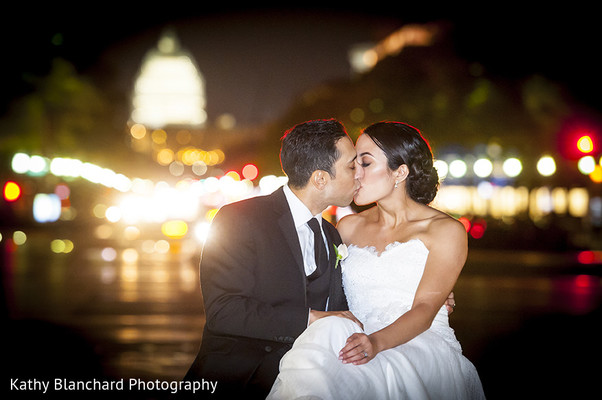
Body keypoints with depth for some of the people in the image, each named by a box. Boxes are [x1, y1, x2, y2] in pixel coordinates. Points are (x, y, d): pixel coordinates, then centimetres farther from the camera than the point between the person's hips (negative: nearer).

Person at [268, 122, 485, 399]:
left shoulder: (445, 231, 5)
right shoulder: (349, 226, 21)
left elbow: (425, 309, -8)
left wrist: (377, 342, -26)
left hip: (423, 349, -4)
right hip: (361, 346, 4)